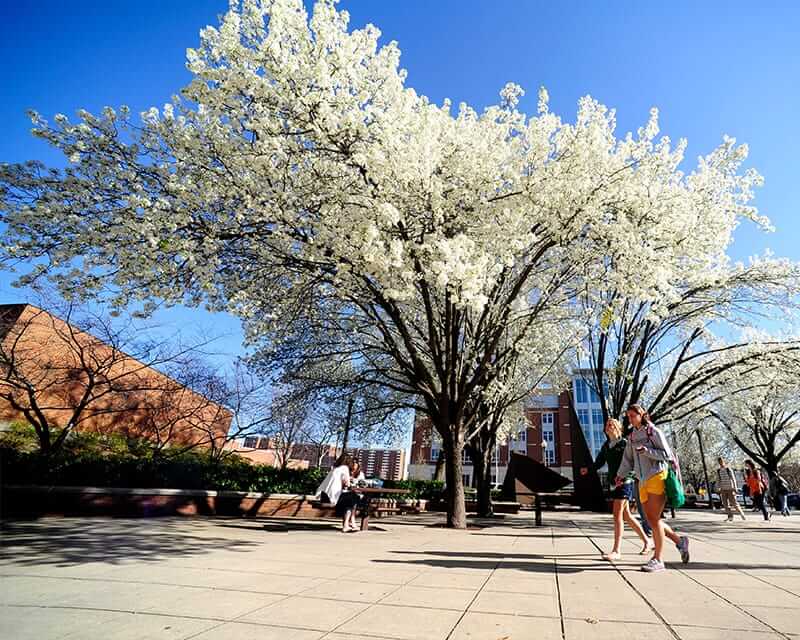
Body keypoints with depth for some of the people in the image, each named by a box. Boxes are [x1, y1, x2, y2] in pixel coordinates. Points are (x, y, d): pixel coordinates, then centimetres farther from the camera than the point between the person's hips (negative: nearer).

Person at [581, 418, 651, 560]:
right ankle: (646, 541, 34)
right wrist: (588, 469, -6)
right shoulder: (606, 446, 11)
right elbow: (599, 462, 11)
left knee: (617, 515, -10)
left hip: (624, 482, -7)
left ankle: (616, 551, -7)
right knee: (626, 516, 16)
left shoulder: (625, 443, -8)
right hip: (613, 483, 7)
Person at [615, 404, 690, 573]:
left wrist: (647, 451, -21)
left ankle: (658, 559, 0)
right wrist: (621, 475, 6)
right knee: (651, 520, 8)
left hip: (657, 476, -7)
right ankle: (680, 541, 28)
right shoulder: (632, 436, 13)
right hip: (643, 480, 7)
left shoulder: (654, 432, -4)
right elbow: (628, 459, 15)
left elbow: (667, 454, -7)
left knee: (654, 519, -7)